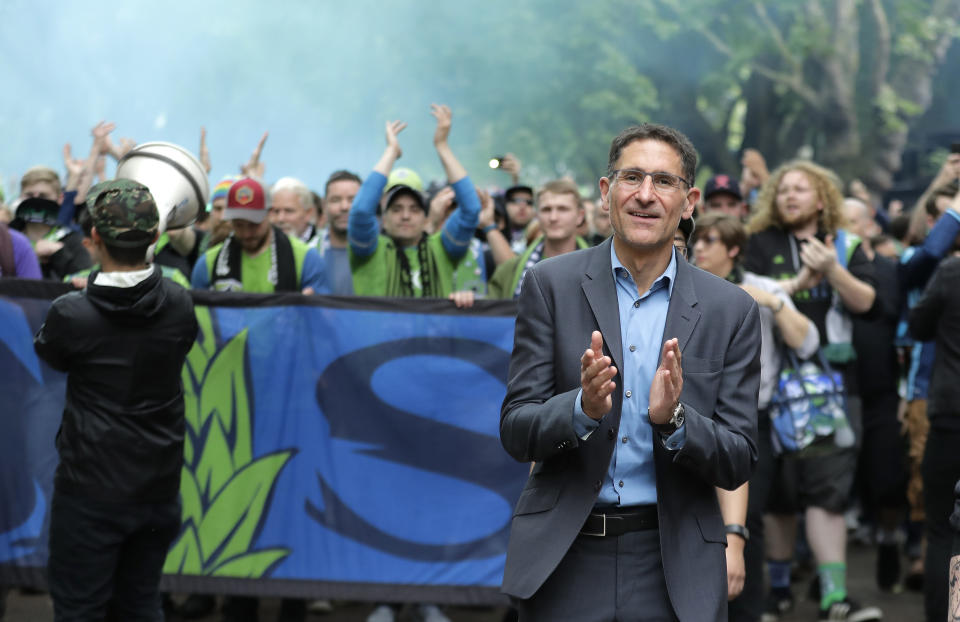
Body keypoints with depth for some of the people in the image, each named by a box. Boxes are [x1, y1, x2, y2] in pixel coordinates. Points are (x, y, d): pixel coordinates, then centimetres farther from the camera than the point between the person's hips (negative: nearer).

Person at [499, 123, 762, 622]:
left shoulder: (731, 310, 1)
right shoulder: (551, 285, 0)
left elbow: (738, 464, 0)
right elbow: (516, 432, -3)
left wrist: (673, 418, -18)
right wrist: (583, 408, -22)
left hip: (674, 567, 1)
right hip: (564, 560, 0)